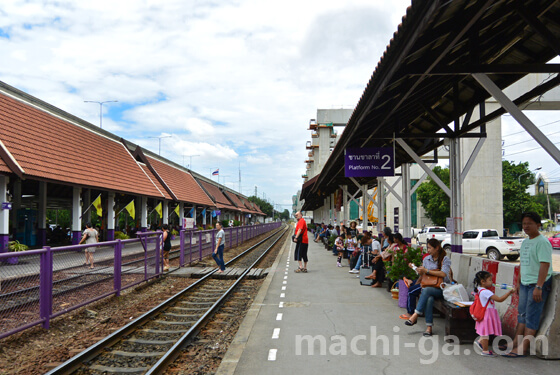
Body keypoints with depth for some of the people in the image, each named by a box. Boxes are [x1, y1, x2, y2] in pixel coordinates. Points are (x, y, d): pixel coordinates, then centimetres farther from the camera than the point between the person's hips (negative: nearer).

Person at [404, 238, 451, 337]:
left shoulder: (445, 259, -1)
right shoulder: (427, 259, 14)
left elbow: (443, 274, -18)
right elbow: (423, 275, 18)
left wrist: (427, 271, -17)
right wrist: (420, 272, -6)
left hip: (442, 289, -3)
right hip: (429, 286, 3)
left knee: (426, 290, -35)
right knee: (429, 299, -33)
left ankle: (415, 315, -33)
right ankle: (429, 327, -33)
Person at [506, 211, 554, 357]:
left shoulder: (542, 242, -14)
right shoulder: (525, 242, 14)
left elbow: (545, 265, -21)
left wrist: (538, 287, -25)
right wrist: (519, 281, 21)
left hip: (538, 284, -9)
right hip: (525, 284, 9)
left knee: (532, 317, -5)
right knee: (522, 314, 13)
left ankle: (521, 349, -4)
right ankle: (515, 344, 19)